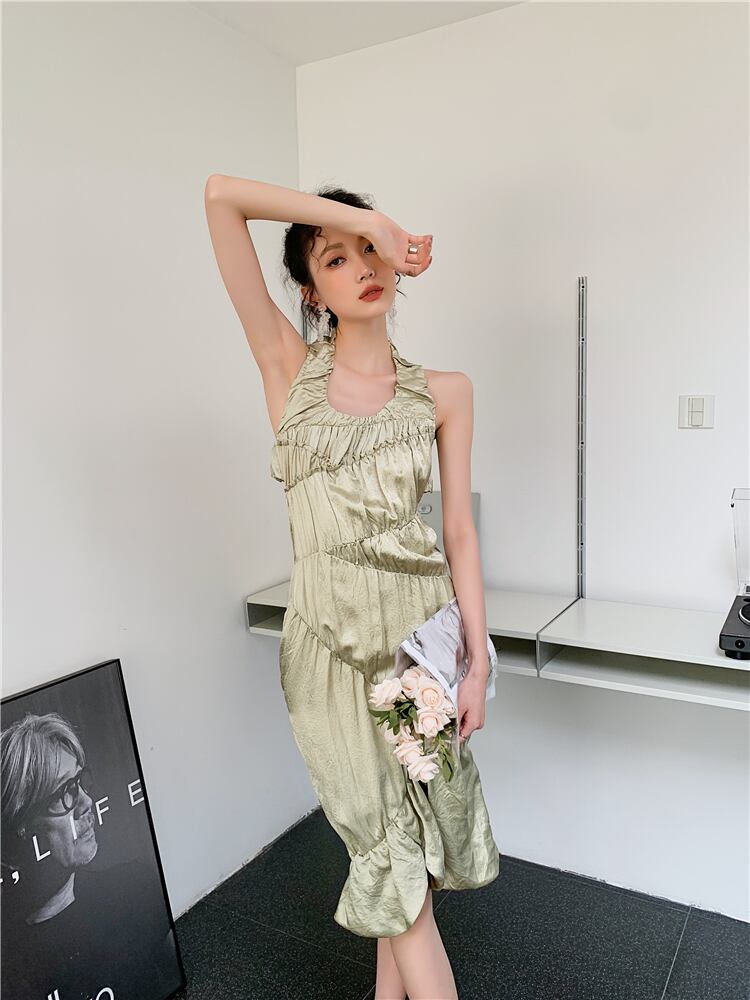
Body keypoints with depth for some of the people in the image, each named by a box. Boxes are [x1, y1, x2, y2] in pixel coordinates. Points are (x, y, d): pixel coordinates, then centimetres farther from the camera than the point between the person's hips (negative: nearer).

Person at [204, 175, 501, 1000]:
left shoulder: (445, 392, 3)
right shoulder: (288, 367, -1)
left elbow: (460, 529, 2)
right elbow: (220, 195, -6)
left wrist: (478, 659, -2)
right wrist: (363, 216, -8)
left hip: (422, 624, 2)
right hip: (331, 637, -2)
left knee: (408, 825, 16)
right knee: (389, 840, 10)